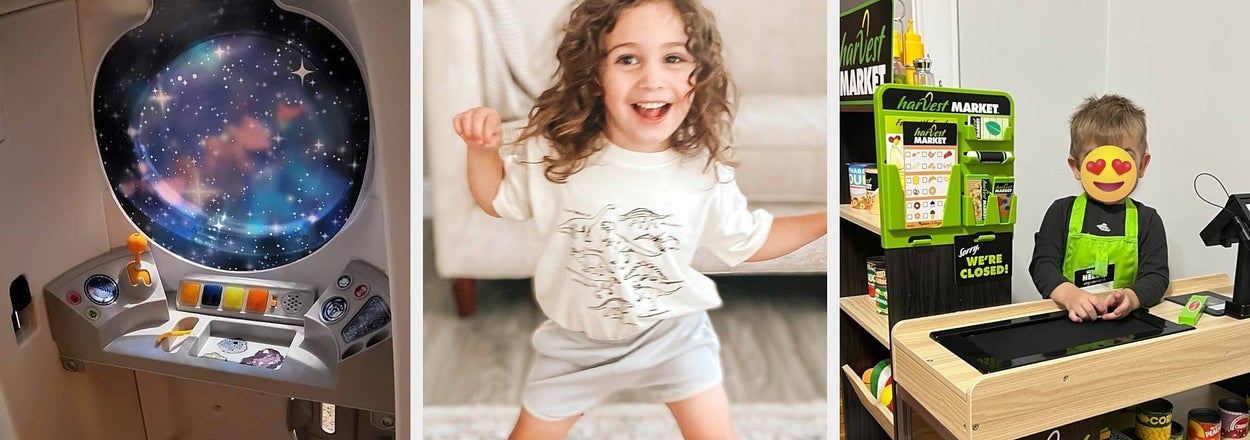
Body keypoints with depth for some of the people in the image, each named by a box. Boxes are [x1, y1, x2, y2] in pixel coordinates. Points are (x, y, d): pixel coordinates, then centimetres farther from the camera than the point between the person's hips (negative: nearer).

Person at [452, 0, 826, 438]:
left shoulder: (703, 170, -18)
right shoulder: (555, 153, -20)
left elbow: (747, 240, -2)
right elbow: (498, 199, -2)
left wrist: (823, 221, -12)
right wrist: (483, 150, -21)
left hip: (673, 331, 0)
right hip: (576, 337, 1)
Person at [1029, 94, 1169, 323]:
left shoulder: (1147, 220, 9)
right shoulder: (1062, 212, 5)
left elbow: (1156, 276, -1)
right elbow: (1042, 265, -5)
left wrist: (1130, 298, -23)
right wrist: (1070, 295, -24)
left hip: (1127, 325, 1)